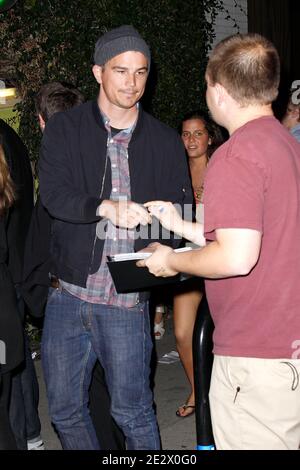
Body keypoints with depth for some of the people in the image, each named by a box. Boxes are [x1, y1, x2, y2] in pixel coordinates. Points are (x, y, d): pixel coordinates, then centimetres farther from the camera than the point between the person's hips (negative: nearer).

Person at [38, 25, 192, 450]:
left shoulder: (165, 142, 6)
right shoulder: (65, 129, 3)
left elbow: (182, 209, 5)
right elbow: (53, 195, -9)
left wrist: (165, 251, -16)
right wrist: (107, 207, -28)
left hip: (126, 301, -1)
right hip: (69, 292, 1)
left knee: (133, 412, 4)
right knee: (65, 410, 12)